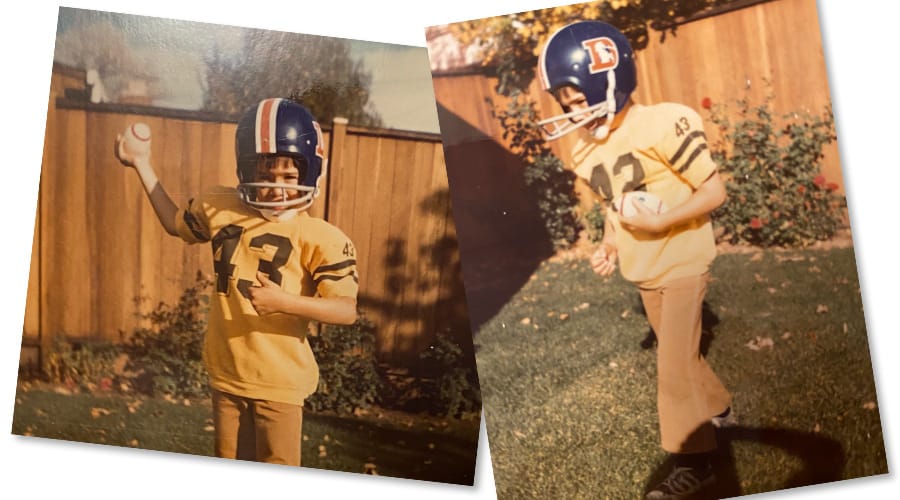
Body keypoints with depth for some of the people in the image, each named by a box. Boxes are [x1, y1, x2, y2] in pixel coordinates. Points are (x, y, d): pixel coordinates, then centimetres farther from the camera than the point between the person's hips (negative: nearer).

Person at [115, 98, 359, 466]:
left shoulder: (320, 238, -15)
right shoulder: (220, 210, 0)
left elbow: (347, 310, -21)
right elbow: (176, 223, 23)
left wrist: (284, 301, -34)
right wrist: (142, 166, 22)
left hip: (279, 380, -4)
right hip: (226, 373, 5)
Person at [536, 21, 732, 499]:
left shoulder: (660, 124, -23)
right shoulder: (585, 150, -1)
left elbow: (715, 190, -19)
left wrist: (661, 222, -30)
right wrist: (608, 245, -5)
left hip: (681, 264, -7)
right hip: (643, 272, 7)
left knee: (675, 362, -6)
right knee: (678, 352, 21)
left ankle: (692, 460, 9)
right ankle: (716, 405, 45)